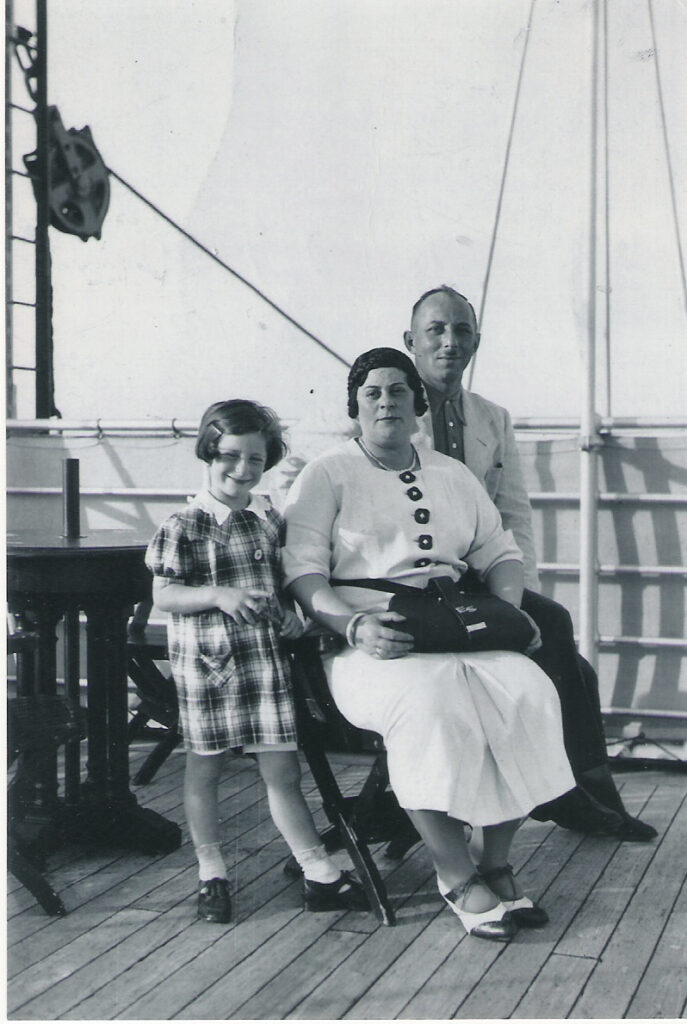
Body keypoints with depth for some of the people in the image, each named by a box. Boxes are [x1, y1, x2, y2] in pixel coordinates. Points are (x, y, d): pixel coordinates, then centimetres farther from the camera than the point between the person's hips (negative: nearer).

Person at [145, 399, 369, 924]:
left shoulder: (270, 519, 7)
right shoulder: (183, 527, -6)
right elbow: (164, 595, -7)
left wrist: (290, 613, 0)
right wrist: (218, 595, -21)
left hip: (265, 658, 3)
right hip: (206, 663, -3)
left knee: (283, 770, 4)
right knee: (204, 767, 10)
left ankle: (320, 873, 12)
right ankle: (212, 873, 26)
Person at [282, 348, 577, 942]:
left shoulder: (454, 476, 24)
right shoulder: (327, 476, 7)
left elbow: (500, 552, 23)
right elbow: (302, 572, -3)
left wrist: (505, 607, 2)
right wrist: (355, 625, -20)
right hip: (369, 644, -4)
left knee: (529, 691, -24)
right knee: (431, 699, -35)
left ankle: (498, 864, -9)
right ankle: (458, 879, -18)